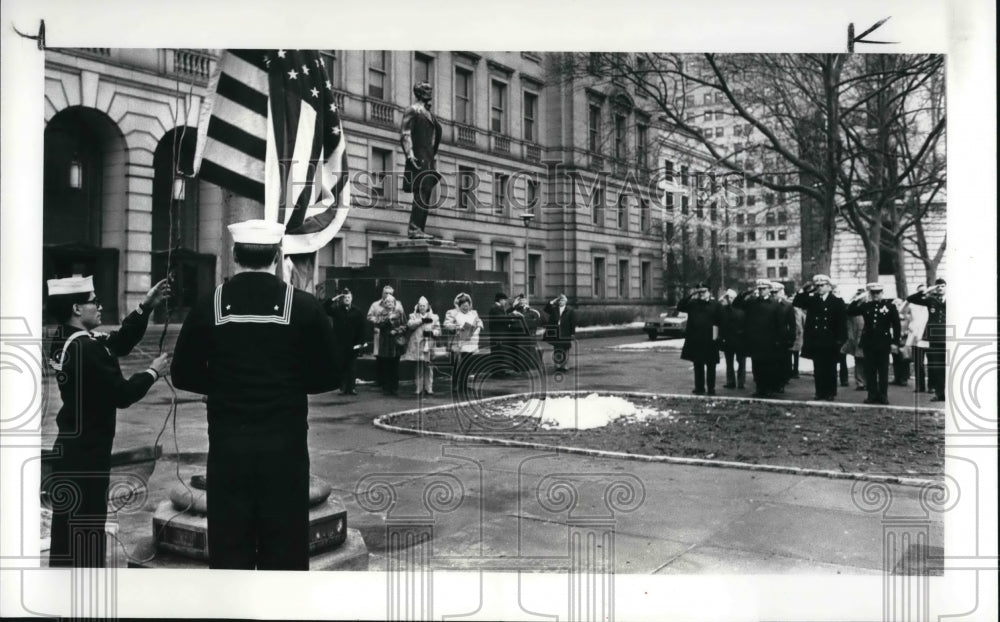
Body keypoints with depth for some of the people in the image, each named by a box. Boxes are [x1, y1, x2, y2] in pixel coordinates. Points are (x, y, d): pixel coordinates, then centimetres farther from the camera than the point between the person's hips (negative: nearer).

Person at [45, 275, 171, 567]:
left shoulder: (66, 341, 8)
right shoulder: (86, 348, -22)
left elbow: (119, 342, 13)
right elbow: (122, 395, -21)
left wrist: (146, 306, 6)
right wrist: (153, 372, -7)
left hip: (69, 452, 10)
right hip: (85, 456, -10)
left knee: (67, 535, 19)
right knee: (86, 535, 0)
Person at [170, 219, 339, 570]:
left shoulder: (209, 306, -3)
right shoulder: (305, 307, -5)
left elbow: (183, 375, 2)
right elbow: (328, 377, -2)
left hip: (228, 445, 1)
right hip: (285, 445, -1)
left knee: (229, 544, 11)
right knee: (285, 545, 8)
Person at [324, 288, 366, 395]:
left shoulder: (357, 312, 3)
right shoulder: (336, 310, 7)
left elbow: (361, 329, 0)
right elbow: (324, 308, -3)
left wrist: (360, 342, -7)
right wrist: (333, 299, -7)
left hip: (353, 344, -1)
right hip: (340, 343, 1)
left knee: (352, 366, 2)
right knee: (341, 366, 2)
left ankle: (352, 387, 7)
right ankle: (343, 388, 7)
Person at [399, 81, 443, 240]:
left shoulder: (428, 113, 25)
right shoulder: (412, 110, -1)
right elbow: (404, 134, -10)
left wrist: (433, 154, 19)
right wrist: (410, 154, -21)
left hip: (428, 160, 9)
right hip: (419, 158, -9)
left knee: (425, 195, 4)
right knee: (421, 192, -17)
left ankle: (418, 229, 4)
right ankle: (414, 228, -20)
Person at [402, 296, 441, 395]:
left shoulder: (434, 317, 14)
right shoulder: (413, 316, 15)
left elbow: (438, 331, 7)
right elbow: (409, 324, -7)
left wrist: (431, 332, -12)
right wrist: (422, 320, -12)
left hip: (429, 346, 0)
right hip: (416, 346, 0)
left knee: (428, 367, -3)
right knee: (418, 367, 0)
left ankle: (429, 388, 1)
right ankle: (418, 388, 6)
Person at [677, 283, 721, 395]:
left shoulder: (715, 305, 1)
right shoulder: (692, 303, 8)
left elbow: (718, 322, -3)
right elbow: (680, 306, -6)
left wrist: (716, 337, -11)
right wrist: (690, 295, -12)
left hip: (710, 341, -2)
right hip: (695, 340, 2)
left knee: (711, 366, 4)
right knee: (698, 365, 9)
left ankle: (711, 388, 12)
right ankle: (699, 388, 17)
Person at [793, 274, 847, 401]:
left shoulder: (837, 302, 0)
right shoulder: (812, 300, 10)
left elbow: (842, 322, -3)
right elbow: (796, 303, 1)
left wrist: (841, 339, -11)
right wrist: (804, 290, -8)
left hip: (830, 342, -3)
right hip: (815, 341, 3)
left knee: (830, 368, 4)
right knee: (818, 369, 5)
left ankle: (831, 393, 11)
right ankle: (820, 392, 10)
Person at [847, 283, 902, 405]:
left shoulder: (890, 306, 1)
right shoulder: (865, 306, 7)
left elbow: (896, 325, 0)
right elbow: (849, 312, 2)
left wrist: (895, 342, -5)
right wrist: (857, 300, -6)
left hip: (883, 342, -2)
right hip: (868, 342, 3)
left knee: (883, 370, 2)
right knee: (870, 370, 4)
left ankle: (883, 396, 7)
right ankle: (872, 395, 10)